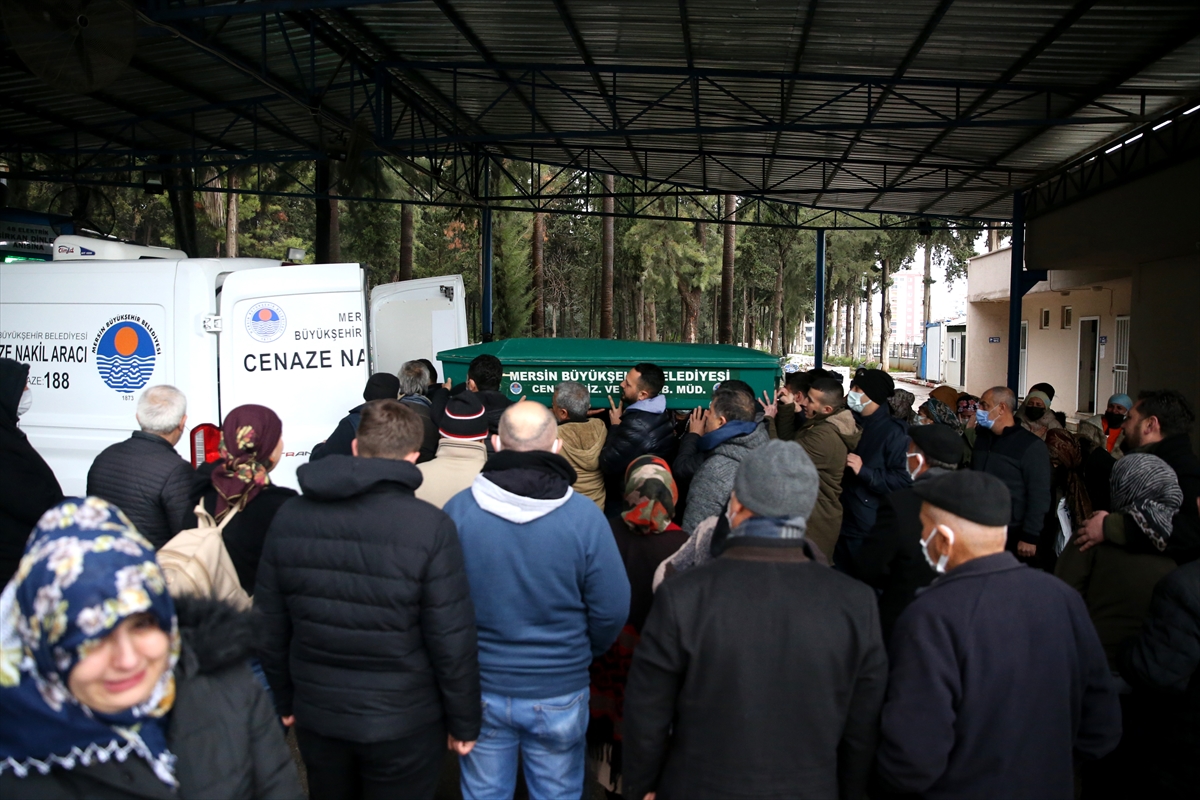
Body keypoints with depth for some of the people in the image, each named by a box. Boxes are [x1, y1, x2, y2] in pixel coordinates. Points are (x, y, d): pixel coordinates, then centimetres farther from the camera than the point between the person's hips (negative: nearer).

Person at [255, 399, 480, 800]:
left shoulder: (290, 517, -6)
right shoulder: (430, 527, -20)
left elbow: (269, 626, 3)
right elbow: (453, 642, -16)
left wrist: (284, 700, 17)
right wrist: (464, 723, -2)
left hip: (315, 717, 4)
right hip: (403, 724, -3)